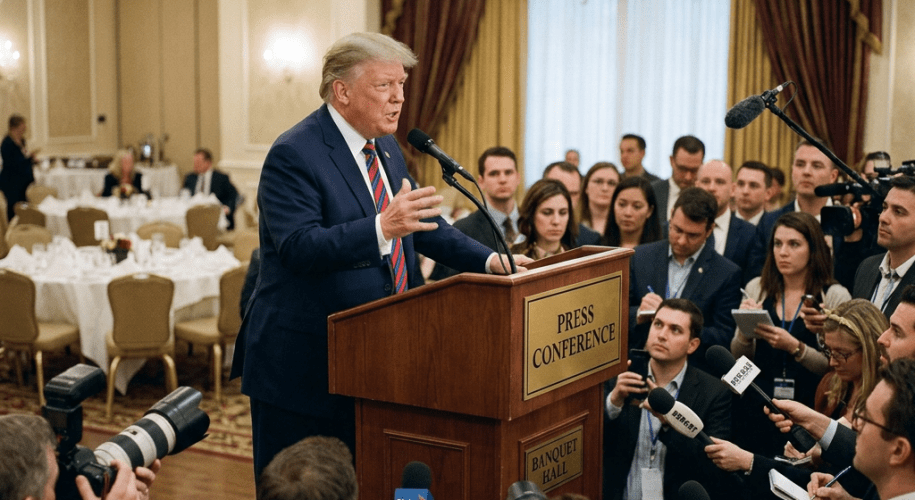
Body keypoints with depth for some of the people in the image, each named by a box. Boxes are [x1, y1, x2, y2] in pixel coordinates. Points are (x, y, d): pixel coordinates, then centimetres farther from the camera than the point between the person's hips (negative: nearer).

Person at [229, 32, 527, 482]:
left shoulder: (386, 151, 12)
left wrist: (488, 259, 3)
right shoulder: (293, 156, -15)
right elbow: (299, 248, -26)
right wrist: (382, 228, -38)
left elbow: (423, 224, 18)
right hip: (304, 362, -8)